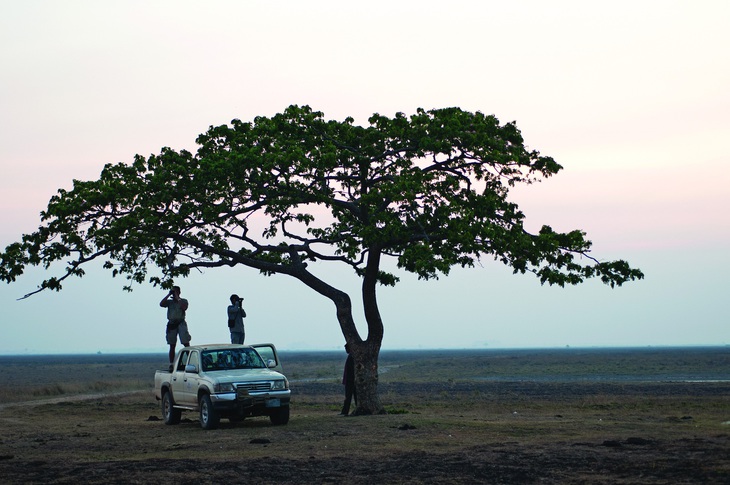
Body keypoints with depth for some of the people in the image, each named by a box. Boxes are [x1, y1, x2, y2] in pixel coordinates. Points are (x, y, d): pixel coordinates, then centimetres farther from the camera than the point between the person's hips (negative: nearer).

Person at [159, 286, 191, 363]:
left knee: (186, 344, -12)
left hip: (181, 323, -3)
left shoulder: (183, 301, 7)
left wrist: (177, 298, -9)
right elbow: (161, 304, -4)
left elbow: (184, 307, -14)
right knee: (172, 346, 6)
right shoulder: (169, 301, 14)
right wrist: (168, 295, -4)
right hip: (171, 324, 3)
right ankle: (171, 364, 8)